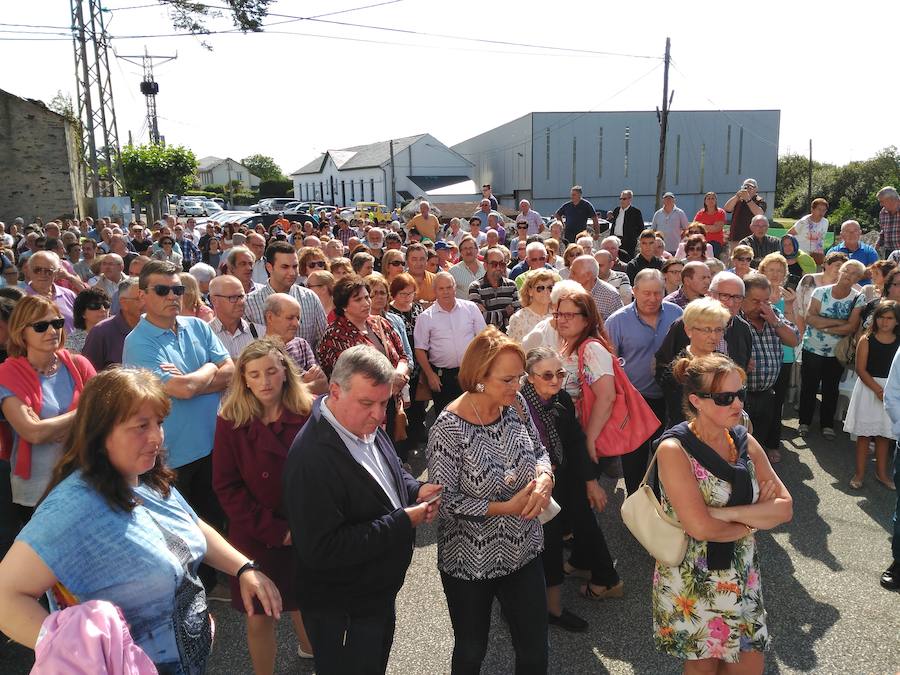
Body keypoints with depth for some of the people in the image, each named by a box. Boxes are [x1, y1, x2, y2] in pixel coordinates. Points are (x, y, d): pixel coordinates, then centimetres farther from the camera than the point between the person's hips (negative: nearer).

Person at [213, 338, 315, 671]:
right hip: (256, 537, -2)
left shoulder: (309, 413, -10)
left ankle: (309, 648, 52)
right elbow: (226, 487, -10)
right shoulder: (231, 421, -11)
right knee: (260, 617, 8)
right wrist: (273, 530, -14)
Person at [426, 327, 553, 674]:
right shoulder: (449, 427, -24)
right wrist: (505, 508, -24)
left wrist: (544, 477, -15)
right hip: (471, 562, -4)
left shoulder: (516, 404, -8)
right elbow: (445, 500, -19)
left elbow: (538, 450, 6)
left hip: (524, 551, 5)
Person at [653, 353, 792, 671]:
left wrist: (726, 513, -21)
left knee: (751, 664, 14)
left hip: (742, 578, 5)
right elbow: (700, 527, -25)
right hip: (691, 583, -5)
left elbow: (785, 507, -7)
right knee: (702, 664, 14)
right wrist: (756, 517, -10)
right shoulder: (674, 449, -20)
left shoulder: (745, 441, -1)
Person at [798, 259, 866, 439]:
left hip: (837, 352, 1)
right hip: (812, 349, -1)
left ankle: (827, 424, 28)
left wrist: (823, 326, -19)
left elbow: (852, 327, -17)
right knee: (808, 386, 8)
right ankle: (804, 422, 23)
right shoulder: (821, 292, -8)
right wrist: (838, 322, -21)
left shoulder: (858, 299, -7)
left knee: (831, 389, 14)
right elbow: (810, 318, -18)